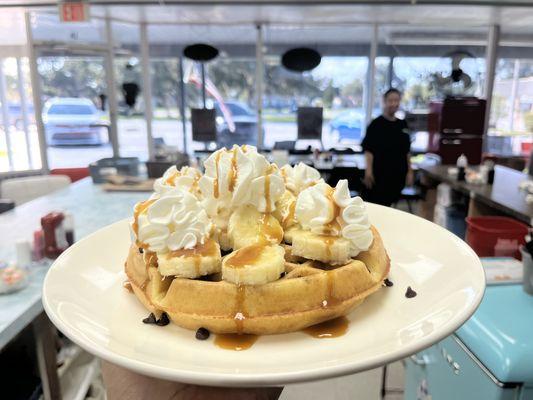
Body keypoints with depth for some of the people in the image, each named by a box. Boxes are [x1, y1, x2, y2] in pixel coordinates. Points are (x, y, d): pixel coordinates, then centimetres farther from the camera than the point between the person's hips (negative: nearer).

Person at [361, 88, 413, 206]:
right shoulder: (376, 124, -6)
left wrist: (409, 171, 13)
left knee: (387, 205, 11)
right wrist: (368, 171, -19)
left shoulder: (403, 125, 11)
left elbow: (406, 151, 17)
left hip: (398, 174, 5)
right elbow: (368, 149, -11)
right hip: (379, 174, -5)